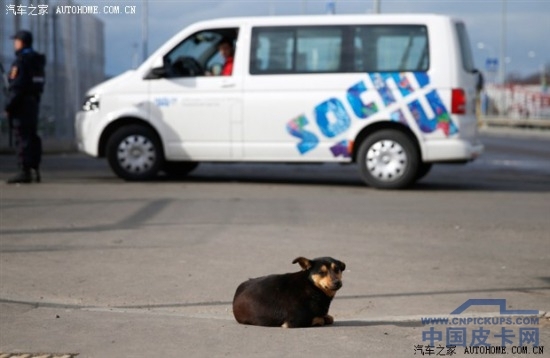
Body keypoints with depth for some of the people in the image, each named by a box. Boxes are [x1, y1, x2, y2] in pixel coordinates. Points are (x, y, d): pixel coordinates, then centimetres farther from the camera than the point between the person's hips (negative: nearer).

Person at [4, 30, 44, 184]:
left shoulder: (21, 61, -14)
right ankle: (35, 169, 16)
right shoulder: (36, 60, 16)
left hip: (22, 104, -9)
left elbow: (16, 86, -20)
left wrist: (9, 106, -17)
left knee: (22, 138, -9)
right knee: (31, 136, 13)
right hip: (33, 102, 9)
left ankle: (25, 172, -11)